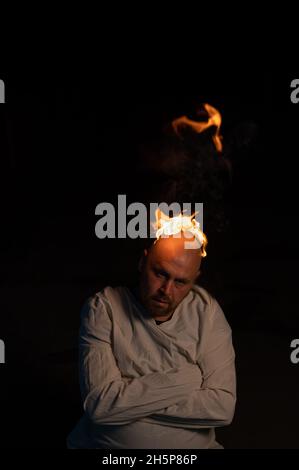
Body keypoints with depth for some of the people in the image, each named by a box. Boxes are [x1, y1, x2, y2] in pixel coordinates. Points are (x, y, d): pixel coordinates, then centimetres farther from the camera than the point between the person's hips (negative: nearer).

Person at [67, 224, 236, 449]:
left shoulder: (207, 312, -2)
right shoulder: (102, 309, -6)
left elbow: (222, 407, -11)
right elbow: (100, 404, -17)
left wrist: (131, 401, -14)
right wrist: (183, 380, -14)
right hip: (105, 444, -2)